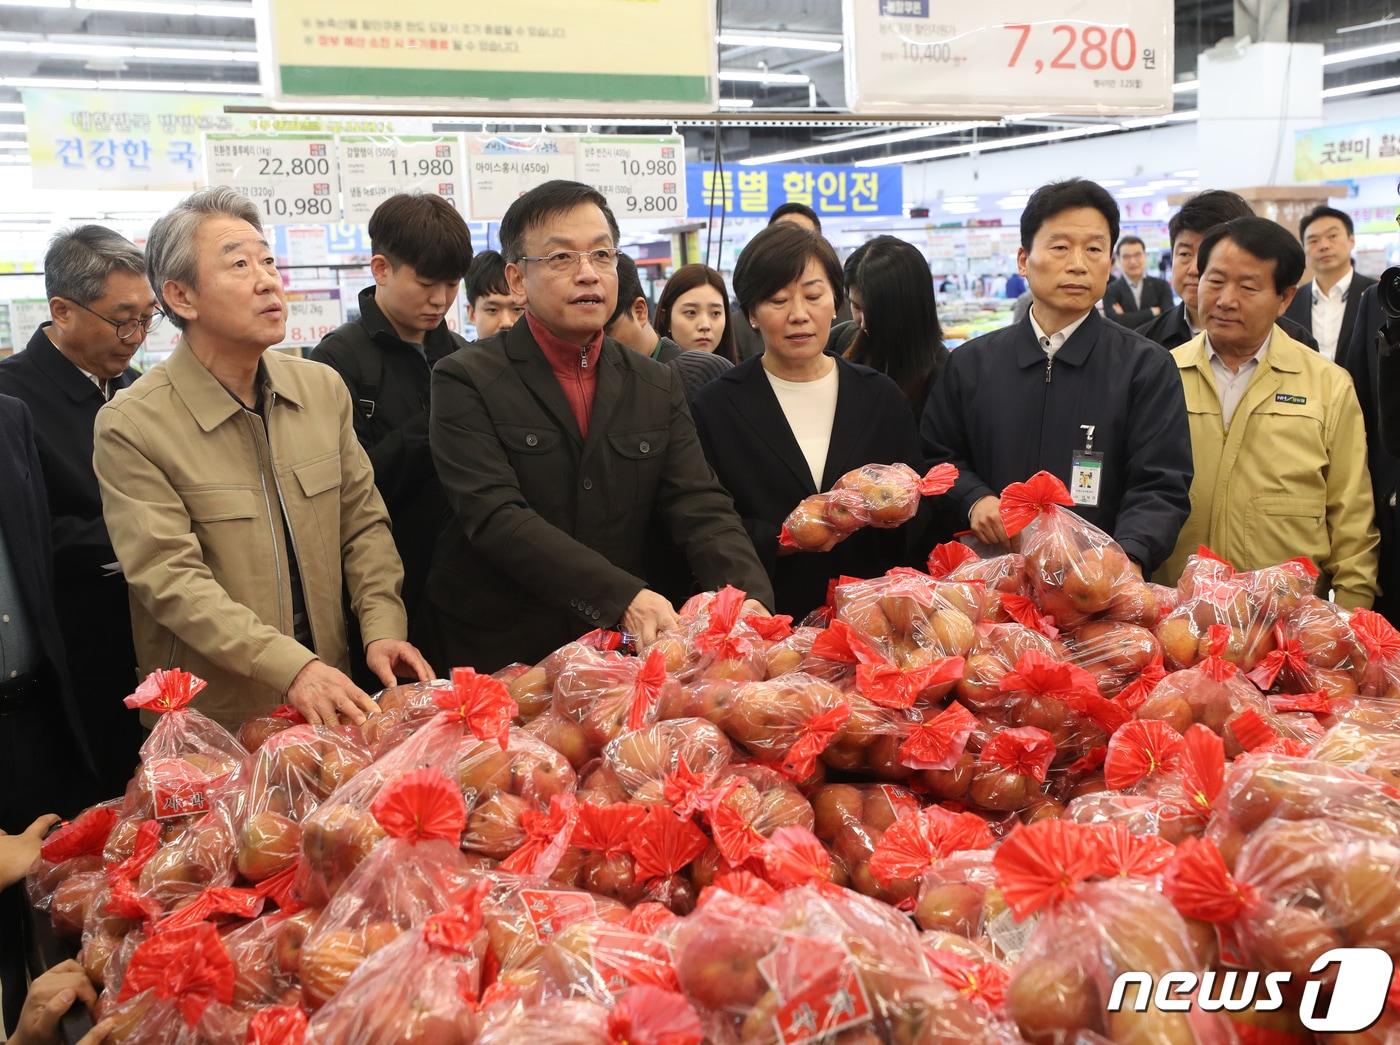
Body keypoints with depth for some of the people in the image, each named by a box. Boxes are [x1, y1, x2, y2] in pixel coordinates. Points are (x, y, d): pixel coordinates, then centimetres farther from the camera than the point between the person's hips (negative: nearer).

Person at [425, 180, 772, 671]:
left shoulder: (658, 387, 7)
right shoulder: (466, 383, -7)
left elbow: (700, 506, -1)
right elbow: (496, 516, -18)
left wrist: (747, 596, -22)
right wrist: (624, 596, -29)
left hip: (622, 651, 4)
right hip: (499, 656, -4)